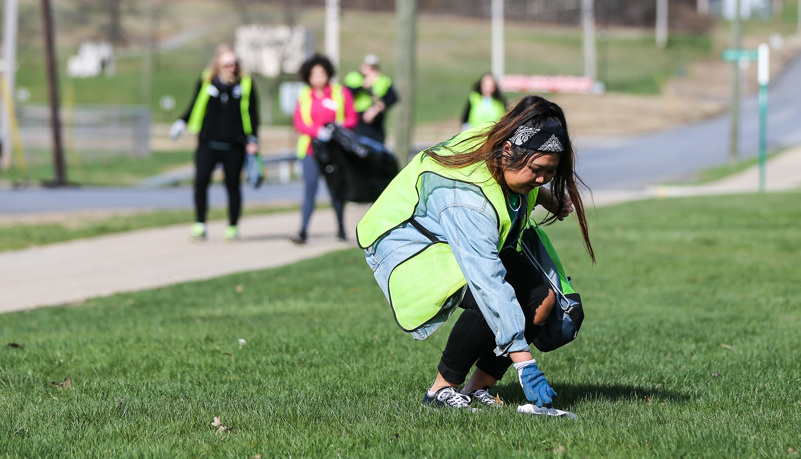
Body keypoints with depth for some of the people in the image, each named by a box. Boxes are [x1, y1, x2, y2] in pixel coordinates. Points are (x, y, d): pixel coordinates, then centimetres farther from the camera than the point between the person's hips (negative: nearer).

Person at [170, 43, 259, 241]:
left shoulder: (245, 84, 2)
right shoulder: (206, 82, 2)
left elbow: (252, 113, 7)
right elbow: (195, 107, 14)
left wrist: (253, 139, 0)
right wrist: (181, 123, 2)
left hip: (234, 146, 0)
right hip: (208, 143, 0)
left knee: (233, 186, 6)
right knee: (200, 181, -12)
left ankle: (233, 227, 19)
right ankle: (200, 225, -2)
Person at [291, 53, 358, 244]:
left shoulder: (341, 93, 6)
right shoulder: (304, 96, 8)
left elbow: (352, 119, 6)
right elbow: (299, 123, 0)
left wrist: (340, 126, -16)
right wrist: (318, 131, -18)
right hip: (311, 149, 0)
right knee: (309, 187, -11)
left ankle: (341, 229, 21)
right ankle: (303, 231, -14)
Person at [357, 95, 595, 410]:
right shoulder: (467, 198, -41)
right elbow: (489, 283, -44)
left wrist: (545, 197, 1)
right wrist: (525, 364, -45)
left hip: (473, 241, 9)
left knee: (542, 298, -9)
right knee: (490, 301, -33)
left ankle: (478, 389, 1)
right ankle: (442, 390, -14)